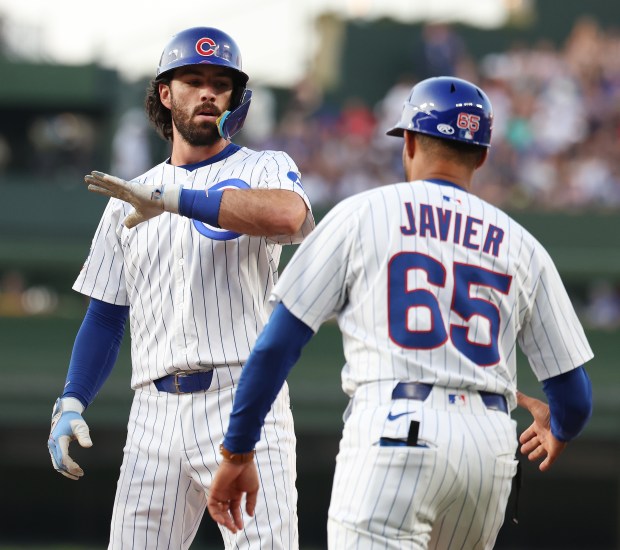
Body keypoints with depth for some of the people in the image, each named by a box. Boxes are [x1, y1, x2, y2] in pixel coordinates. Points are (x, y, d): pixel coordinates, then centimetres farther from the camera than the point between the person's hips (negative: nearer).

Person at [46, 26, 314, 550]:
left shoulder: (263, 169, 6)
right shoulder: (129, 199, 20)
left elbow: (291, 215, -20)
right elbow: (105, 316, 20)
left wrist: (171, 201, -22)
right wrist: (71, 403, 4)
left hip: (243, 406, -4)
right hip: (156, 413, 4)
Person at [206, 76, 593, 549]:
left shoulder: (361, 213, 9)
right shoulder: (522, 246, 16)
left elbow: (276, 345, 4)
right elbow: (575, 398, 15)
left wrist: (238, 453, 11)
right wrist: (558, 431, 39)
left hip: (393, 434, -4)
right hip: (492, 449, 4)